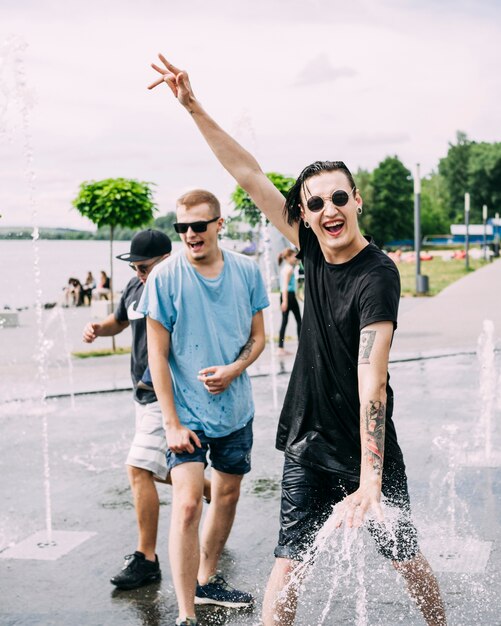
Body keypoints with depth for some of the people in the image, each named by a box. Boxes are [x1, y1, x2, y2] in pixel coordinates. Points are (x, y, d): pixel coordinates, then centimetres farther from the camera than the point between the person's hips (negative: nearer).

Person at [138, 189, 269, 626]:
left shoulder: (246, 271, -3)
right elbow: (158, 354, -10)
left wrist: (233, 369, -15)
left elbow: (258, 337, 6)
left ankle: (207, 580, 37)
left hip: (235, 408, 5)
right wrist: (172, 423, -13)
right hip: (188, 412, -4)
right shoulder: (165, 278, -12)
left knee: (227, 495, 17)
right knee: (187, 504, -13)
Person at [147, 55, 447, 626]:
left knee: (408, 559, 8)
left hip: (366, 446, -5)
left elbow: (372, 381, -28)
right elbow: (248, 175, 2)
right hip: (307, 441, 5)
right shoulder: (313, 249, -1)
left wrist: (370, 480, -32)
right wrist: (193, 107, 0)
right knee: (288, 563, 3)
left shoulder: (376, 275, -20)